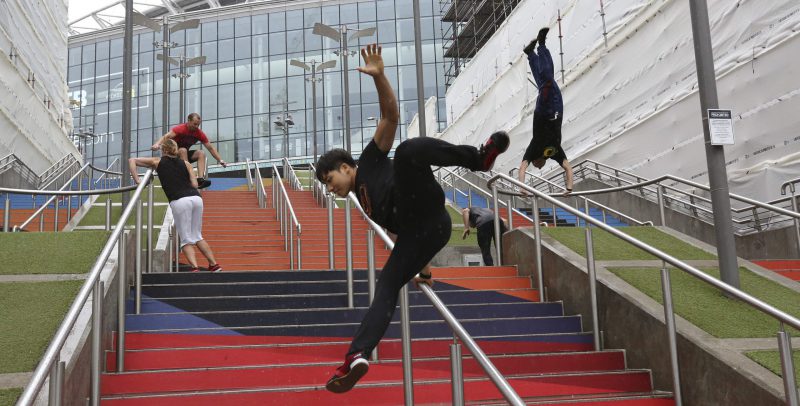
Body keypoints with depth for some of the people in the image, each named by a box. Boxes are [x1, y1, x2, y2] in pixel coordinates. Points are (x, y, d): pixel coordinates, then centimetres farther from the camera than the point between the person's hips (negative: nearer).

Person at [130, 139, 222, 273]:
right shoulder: (185, 164, 22)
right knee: (197, 236, 19)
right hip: (196, 198, 4)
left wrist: (137, 181, 9)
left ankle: (195, 267, -16)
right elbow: (194, 184, 11)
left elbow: (132, 161, 18)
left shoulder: (158, 162, 18)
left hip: (179, 201, -4)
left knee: (186, 240, 2)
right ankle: (214, 265, 16)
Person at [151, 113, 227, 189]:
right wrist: (157, 144, -54)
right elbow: (166, 136, -35)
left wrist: (220, 160, -8)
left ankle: (201, 178, -35)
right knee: (183, 150, -34)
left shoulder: (199, 133, -6)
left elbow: (210, 148, -2)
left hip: (185, 154, 5)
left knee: (201, 153, -18)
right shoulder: (180, 129, -20)